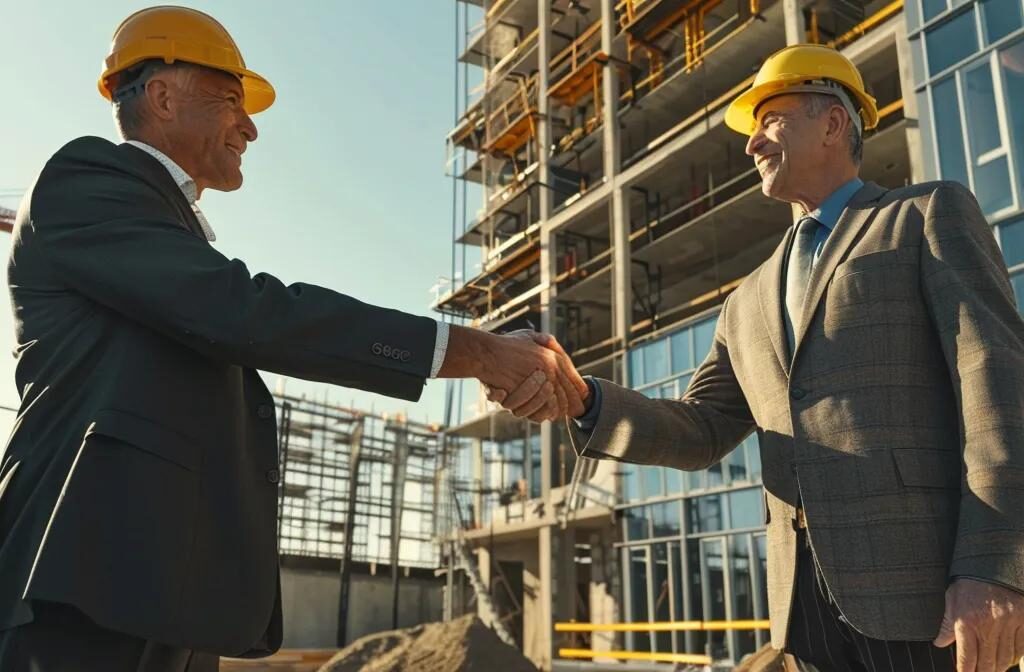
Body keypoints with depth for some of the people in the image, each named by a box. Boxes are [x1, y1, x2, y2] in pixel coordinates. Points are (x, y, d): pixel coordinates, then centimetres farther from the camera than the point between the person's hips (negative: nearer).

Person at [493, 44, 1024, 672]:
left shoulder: (931, 215, 5)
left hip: (925, 584, -5)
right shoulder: (750, 302, 21)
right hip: (807, 598, 5)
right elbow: (698, 434, 14)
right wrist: (578, 398, -4)